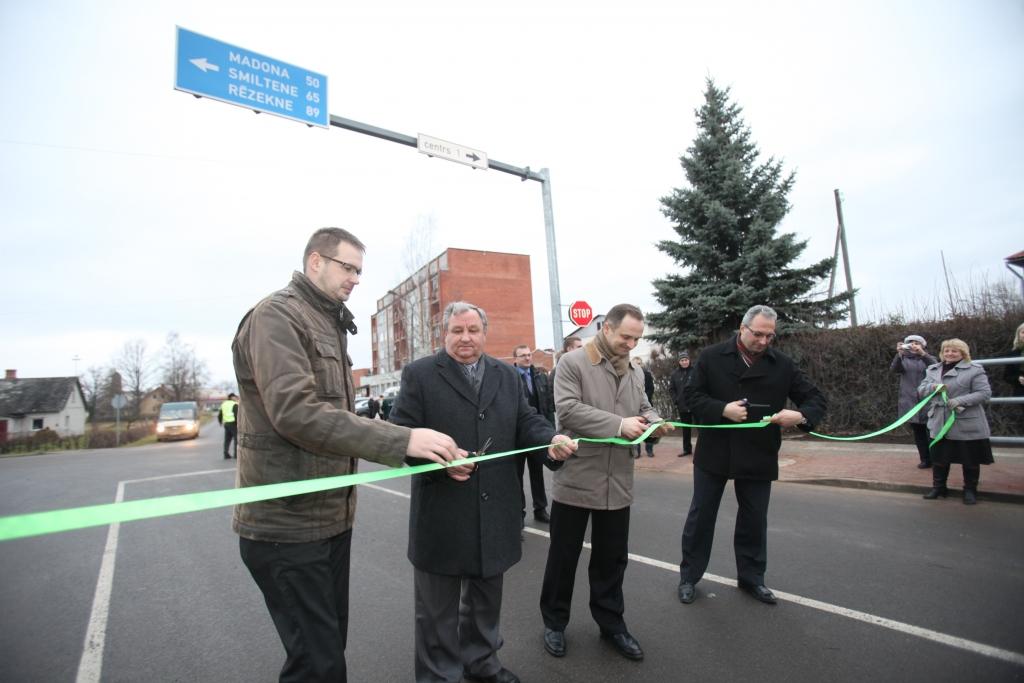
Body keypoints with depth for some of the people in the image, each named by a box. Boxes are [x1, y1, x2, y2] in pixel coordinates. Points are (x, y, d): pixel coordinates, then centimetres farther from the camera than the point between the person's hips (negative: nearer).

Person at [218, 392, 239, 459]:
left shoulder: (223, 404, 16)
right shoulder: (235, 404, -8)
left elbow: (219, 415, 20)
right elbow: (236, 415, -18)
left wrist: (221, 422, 34)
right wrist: (238, 423, -14)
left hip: (226, 424, 7)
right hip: (233, 423, -7)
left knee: (227, 439, 13)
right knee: (237, 439, -3)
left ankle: (226, 454, 11)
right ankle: (237, 454, -6)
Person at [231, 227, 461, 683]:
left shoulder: (331, 325, 15)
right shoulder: (277, 315, -14)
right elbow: (295, 411, -28)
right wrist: (401, 441, -30)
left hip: (331, 516, 9)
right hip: (288, 522, -9)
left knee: (332, 644, 20)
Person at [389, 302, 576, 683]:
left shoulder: (507, 376, 8)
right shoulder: (419, 375, -6)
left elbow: (526, 422, 7)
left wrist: (551, 440, -14)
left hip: (494, 513, 5)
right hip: (441, 514, -4)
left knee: (486, 598, 24)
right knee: (437, 607, 14)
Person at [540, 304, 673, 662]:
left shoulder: (635, 373, 11)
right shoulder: (572, 362, -10)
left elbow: (644, 408, 18)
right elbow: (567, 409, -19)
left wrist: (654, 423, -6)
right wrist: (619, 424, -24)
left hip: (617, 482, 6)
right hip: (576, 479, -5)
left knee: (612, 558, 18)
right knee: (563, 556, 11)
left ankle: (611, 623, 37)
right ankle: (554, 622, 31)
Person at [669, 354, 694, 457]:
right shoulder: (675, 373, 3)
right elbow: (671, 389, 9)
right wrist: (676, 401, 0)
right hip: (682, 406, 4)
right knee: (686, 429, 13)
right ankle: (687, 449, 23)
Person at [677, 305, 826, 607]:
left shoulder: (783, 364, 0)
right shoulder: (712, 356, -5)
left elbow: (816, 398, 3)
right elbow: (691, 394, -5)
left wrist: (800, 416, -19)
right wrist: (722, 410, -22)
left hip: (759, 456, 2)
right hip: (714, 453, -2)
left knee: (754, 520, 15)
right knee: (700, 516, 9)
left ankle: (751, 577, 36)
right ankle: (689, 576, 24)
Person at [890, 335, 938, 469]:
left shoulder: (928, 358, 7)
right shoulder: (904, 359, 9)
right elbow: (894, 369, -12)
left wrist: (922, 353, -31)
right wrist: (899, 354, -29)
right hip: (910, 402, 1)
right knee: (917, 431, 7)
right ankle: (925, 460, 15)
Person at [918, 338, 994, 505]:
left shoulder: (974, 370, -5)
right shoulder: (932, 370, 11)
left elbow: (984, 393, -12)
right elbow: (921, 391, 9)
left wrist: (960, 401, -24)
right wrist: (932, 387, -13)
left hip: (967, 424, -4)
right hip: (939, 423, 4)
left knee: (970, 459, 7)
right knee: (939, 457, 13)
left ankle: (970, 490, 24)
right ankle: (938, 487, 26)